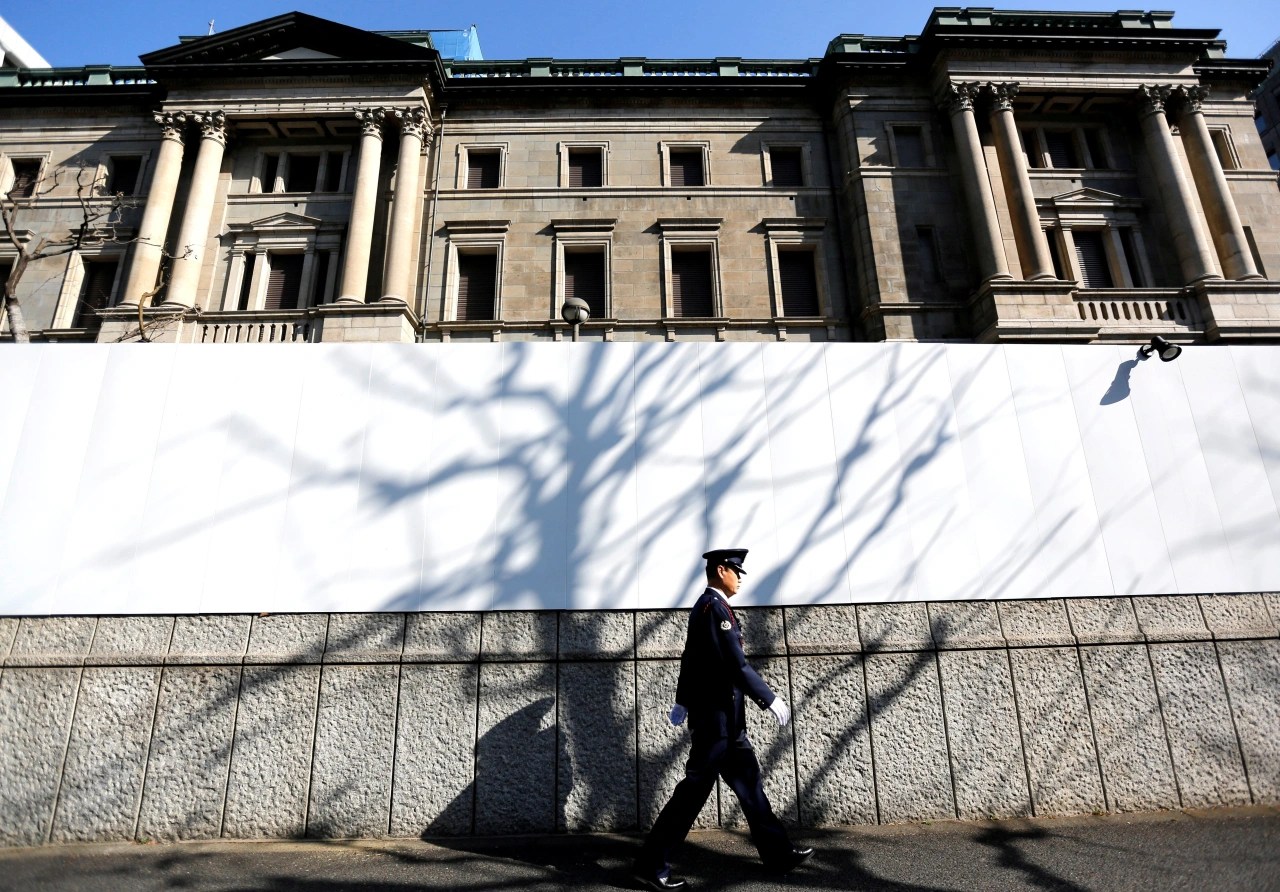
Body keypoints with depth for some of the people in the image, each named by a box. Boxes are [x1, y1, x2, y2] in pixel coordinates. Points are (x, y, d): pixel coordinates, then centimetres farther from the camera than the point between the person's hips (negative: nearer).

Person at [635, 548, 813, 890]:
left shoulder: (705, 606, 13)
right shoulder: (715, 607, -19)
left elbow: (690, 659, 20)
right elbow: (736, 664, -24)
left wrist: (682, 701, 26)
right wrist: (771, 700, -17)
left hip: (723, 717, 10)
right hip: (716, 717, -10)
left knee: (748, 781, 16)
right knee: (696, 787, -3)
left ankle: (778, 852, 27)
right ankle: (652, 864, 6)